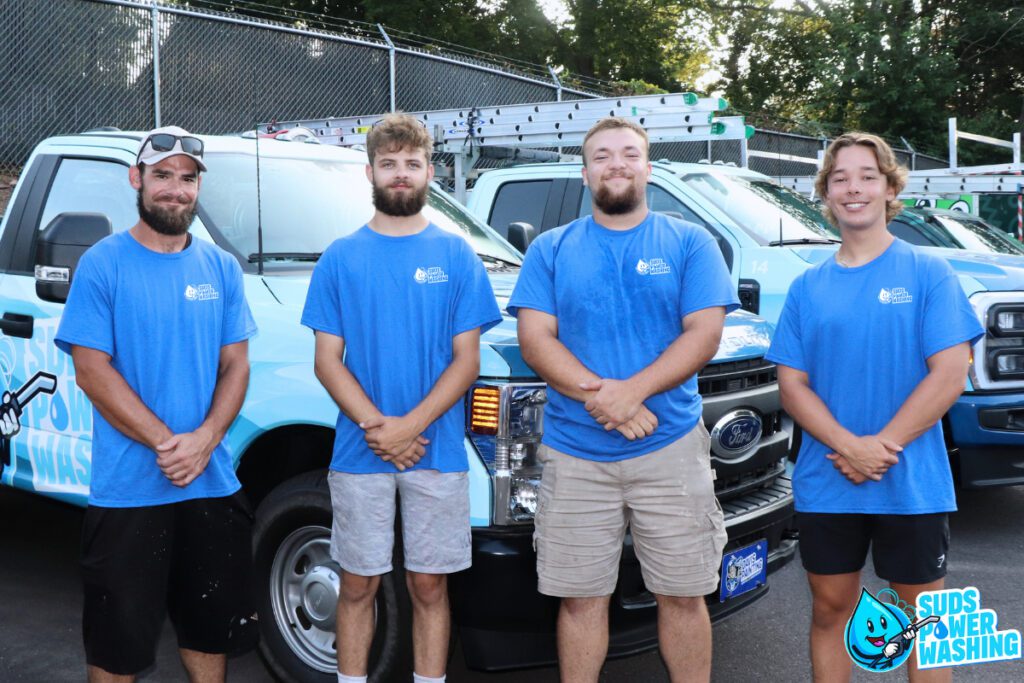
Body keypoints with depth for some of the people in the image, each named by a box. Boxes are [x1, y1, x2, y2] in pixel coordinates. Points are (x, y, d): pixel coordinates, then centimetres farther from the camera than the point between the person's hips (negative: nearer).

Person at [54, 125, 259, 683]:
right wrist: (165, 443, -18)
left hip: (212, 486, 4)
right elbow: (91, 371, -10)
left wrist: (204, 440, -13)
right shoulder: (103, 264, -5)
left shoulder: (221, 268, 7)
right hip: (128, 490, -4)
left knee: (212, 626, 17)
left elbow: (235, 365, 5)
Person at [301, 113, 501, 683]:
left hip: (437, 453, 0)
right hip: (358, 455, 1)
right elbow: (328, 360, 1)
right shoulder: (341, 258, 5)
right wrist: (377, 427, -14)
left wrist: (411, 426, -14)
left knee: (429, 585, 8)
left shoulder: (457, 256, 4)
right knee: (358, 585, 9)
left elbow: (466, 360, -1)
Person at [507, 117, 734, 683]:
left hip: (671, 449, 0)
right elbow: (534, 339, -2)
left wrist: (630, 391, -18)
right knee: (581, 597, 7)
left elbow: (704, 334, -5)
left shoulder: (690, 244, 6)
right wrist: (599, 397, -16)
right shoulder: (551, 249, 9)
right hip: (574, 453, 1)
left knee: (682, 594, 7)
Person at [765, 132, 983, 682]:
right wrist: (849, 446, -14)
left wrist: (881, 446, -15)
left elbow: (949, 374, -9)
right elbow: (792, 385, 2)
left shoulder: (927, 273, -2)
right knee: (830, 610, 12)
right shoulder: (808, 287, 6)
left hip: (913, 486, -2)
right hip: (824, 486, 3)